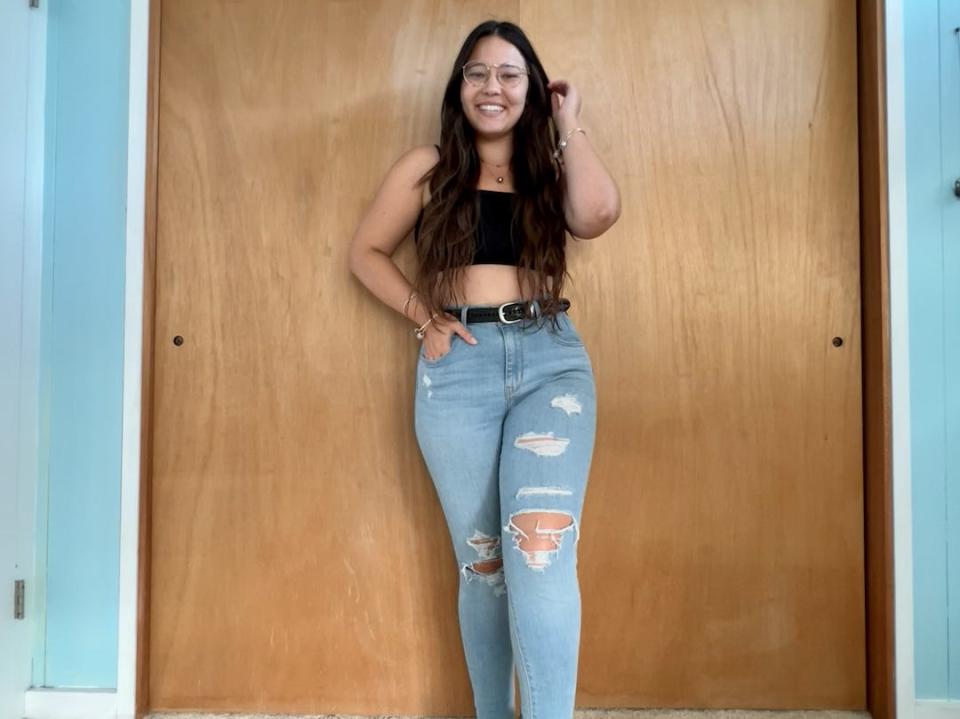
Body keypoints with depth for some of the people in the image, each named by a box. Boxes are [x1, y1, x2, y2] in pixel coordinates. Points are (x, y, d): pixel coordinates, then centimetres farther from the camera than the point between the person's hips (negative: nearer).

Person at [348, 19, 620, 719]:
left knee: (541, 545, -18)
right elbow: (367, 252, 14)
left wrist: (569, 123, 1)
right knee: (481, 558, 7)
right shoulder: (427, 168, 9)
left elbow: (599, 213, -11)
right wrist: (424, 318, 1)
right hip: (458, 367, 0)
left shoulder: (550, 169, 11)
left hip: (553, 360, 0)